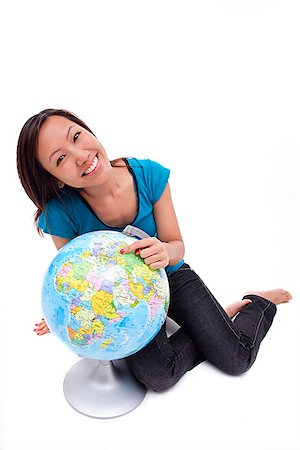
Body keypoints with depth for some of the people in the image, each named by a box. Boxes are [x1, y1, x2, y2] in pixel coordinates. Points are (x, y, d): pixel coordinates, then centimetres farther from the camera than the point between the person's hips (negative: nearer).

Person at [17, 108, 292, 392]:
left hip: (171, 276, 0)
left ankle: (258, 302, 26)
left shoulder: (150, 175, -21)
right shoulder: (60, 214, -24)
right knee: (158, 376, -21)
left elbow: (177, 245, -14)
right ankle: (224, 315, 5)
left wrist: (165, 252, -37)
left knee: (237, 360, -7)